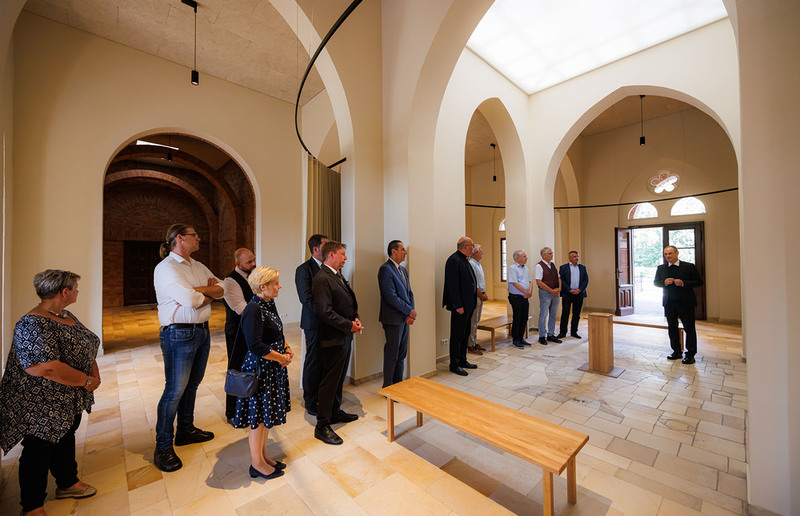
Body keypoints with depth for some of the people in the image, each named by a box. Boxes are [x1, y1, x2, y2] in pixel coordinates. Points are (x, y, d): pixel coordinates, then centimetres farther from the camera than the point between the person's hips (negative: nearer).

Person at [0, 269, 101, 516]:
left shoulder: (66, 316, 3)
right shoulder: (33, 325, -26)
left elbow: (86, 348, 9)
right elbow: (48, 368, -31)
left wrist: (95, 373, -6)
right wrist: (87, 381, -20)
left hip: (70, 402, 8)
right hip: (42, 408, -8)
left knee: (66, 441, 23)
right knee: (38, 453, 10)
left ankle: (67, 483, 42)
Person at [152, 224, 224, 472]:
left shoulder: (197, 266, 13)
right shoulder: (166, 268, -14)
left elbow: (221, 289, 9)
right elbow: (190, 300, -25)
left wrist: (200, 290, -10)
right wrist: (209, 294, -6)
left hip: (202, 331, 8)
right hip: (179, 334, -8)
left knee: (192, 385, 18)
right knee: (175, 390, 1)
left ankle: (186, 431, 35)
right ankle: (163, 448, 18)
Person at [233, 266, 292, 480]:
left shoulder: (269, 304, 7)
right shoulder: (253, 310, -22)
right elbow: (255, 346, -26)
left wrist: (286, 349, 2)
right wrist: (280, 357, -17)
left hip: (272, 368, 9)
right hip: (260, 369, -9)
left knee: (267, 415, 21)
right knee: (259, 416, 8)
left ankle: (263, 456, 38)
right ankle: (257, 464, 28)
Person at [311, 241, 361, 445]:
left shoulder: (338, 275, 12)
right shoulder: (321, 279, -19)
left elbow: (350, 301, 18)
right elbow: (325, 312, -24)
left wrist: (355, 318, 1)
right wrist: (349, 325, -18)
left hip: (345, 336, 10)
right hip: (333, 338, -9)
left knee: (339, 378, 21)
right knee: (329, 380, 2)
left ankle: (335, 411, 39)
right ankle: (322, 426, 17)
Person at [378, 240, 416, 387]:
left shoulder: (403, 270, 13)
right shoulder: (385, 269, -15)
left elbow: (409, 293, 12)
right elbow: (391, 297, -21)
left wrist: (411, 314, -2)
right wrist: (410, 311, -14)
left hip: (405, 318, 8)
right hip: (393, 319, -8)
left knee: (402, 352, 16)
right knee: (392, 354, 3)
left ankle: (398, 383, 30)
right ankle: (388, 386, 19)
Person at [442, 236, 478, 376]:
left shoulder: (464, 260, 13)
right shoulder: (453, 260, -17)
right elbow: (452, 285, -21)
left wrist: (472, 303, 15)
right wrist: (458, 305, -22)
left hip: (468, 305, 10)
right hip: (460, 306, -10)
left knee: (465, 334, 18)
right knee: (457, 335, 2)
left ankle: (462, 361, 31)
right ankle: (454, 365, 15)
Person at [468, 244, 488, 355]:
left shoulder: (479, 264, 18)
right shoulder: (471, 264, -14)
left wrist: (484, 293, 12)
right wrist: (481, 295, -13)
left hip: (480, 295, 10)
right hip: (475, 296, -10)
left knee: (476, 321, 14)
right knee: (473, 321, -6)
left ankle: (474, 342, 23)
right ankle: (471, 346, 1)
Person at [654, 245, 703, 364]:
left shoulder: (689, 267, -4)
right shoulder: (661, 268, 5)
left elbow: (699, 282, -4)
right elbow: (655, 282, 12)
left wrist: (683, 283, -19)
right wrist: (664, 282, -9)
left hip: (686, 303, -3)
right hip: (669, 303, 3)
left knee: (689, 328, 2)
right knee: (672, 328, 11)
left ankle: (690, 354, 13)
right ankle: (677, 351, 23)